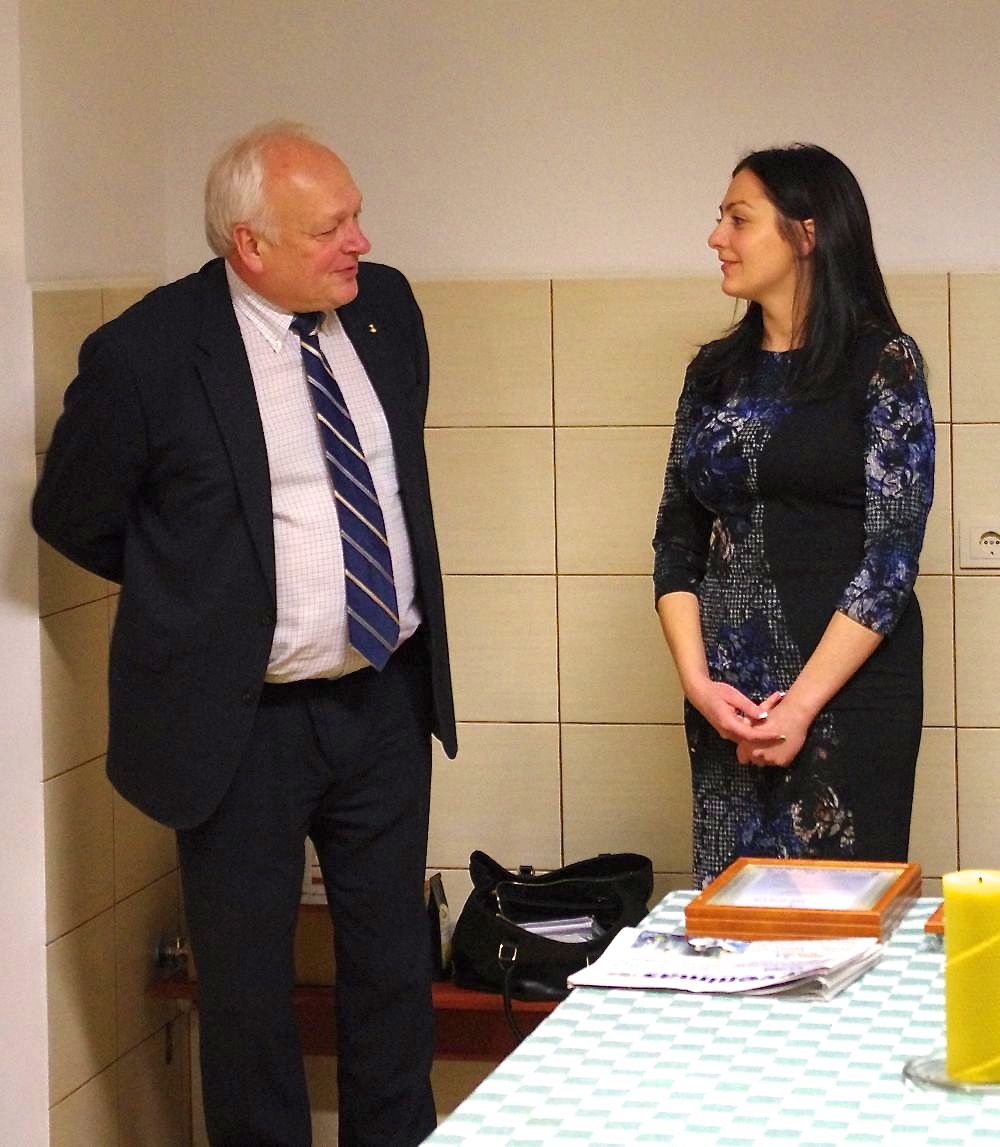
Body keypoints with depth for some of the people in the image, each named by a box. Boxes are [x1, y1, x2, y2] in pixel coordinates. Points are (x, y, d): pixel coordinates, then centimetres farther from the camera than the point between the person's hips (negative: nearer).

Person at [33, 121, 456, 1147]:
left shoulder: (385, 307, 0)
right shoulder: (145, 352, -16)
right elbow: (70, 516, -1)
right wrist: (209, 593, 5)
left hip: (386, 700, 5)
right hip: (244, 721, -5)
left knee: (394, 963, 16)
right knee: (247, 985, 8)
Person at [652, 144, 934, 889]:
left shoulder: (882, 361, -5)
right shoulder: (715, 371, 10)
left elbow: (892, 552, -11)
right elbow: (677, 542, 9)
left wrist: (803, 702, -16)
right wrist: (697, 680, -6)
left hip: (846, 681, -4)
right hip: (729, 698, 5)